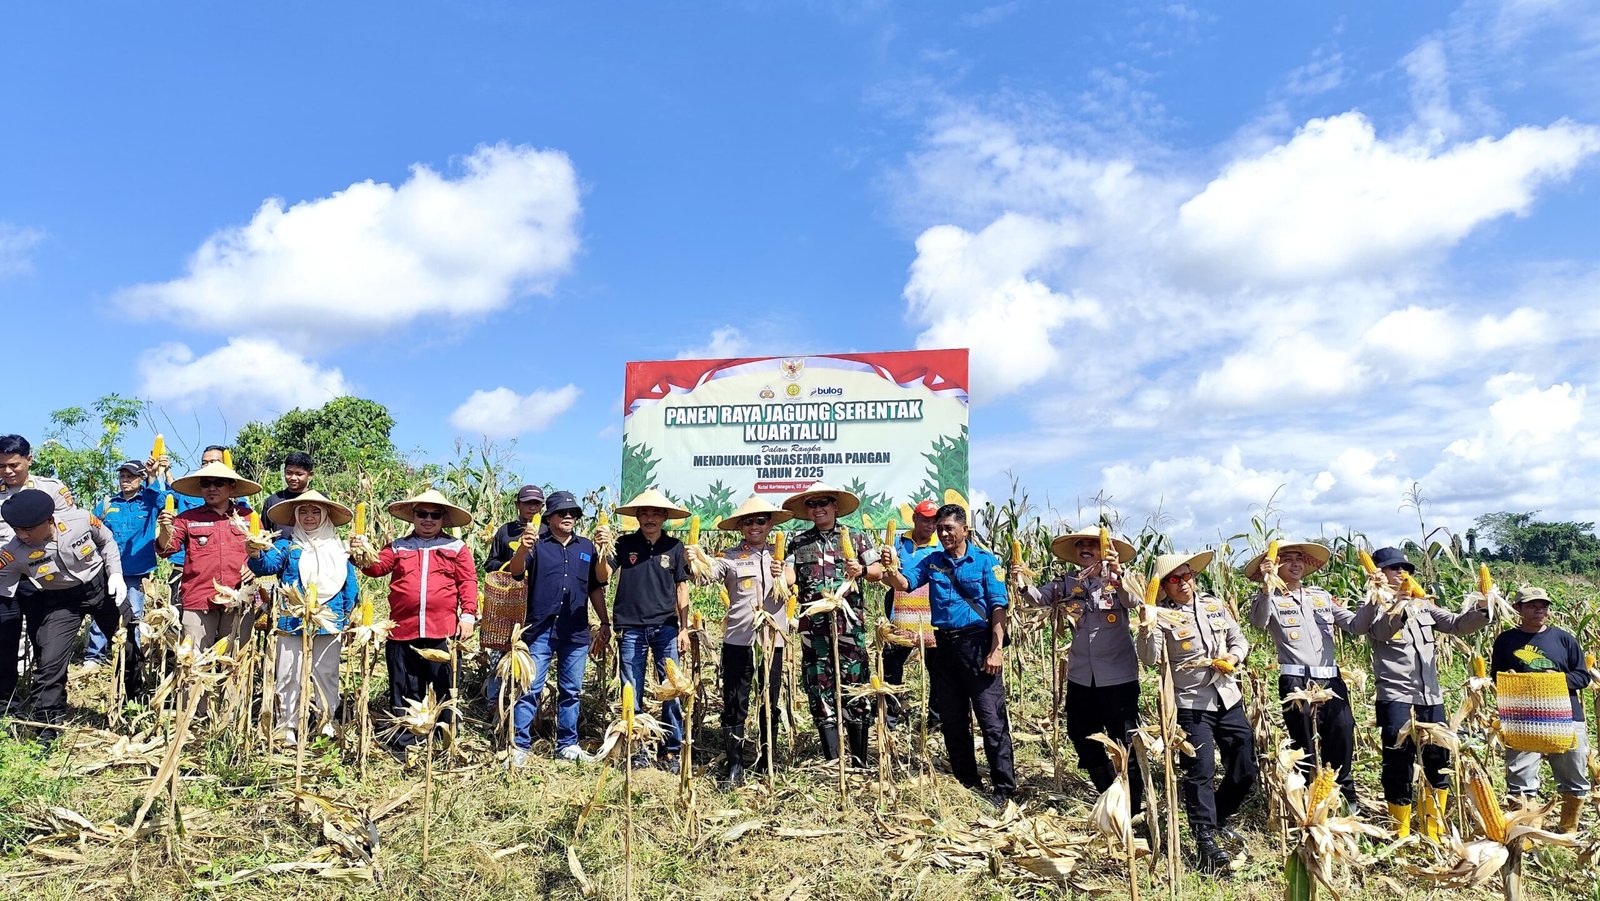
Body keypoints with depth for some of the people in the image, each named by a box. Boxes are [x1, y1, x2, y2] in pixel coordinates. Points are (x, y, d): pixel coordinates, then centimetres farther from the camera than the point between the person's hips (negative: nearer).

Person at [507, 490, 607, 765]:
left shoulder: (587, 547, 12)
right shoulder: (537, 543, 1)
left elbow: (596, 587, 18)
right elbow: (515, 572, -14)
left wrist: (604, 622, 14)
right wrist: (522, 549, -34)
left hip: (576, 632, 4)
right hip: (540, 629, -4)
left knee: (571, 691, 10)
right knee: (530, 689, -3)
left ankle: (567, 744, 20)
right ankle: (520, 745, 4)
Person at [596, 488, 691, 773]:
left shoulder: (674, 547, 5)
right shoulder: (624, 544, 3)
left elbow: (681, 588, 9)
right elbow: (603, 577, -4)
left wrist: (684, 628, 5)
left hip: (666, 628, 0)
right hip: (631, 628, 0)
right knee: (632, 694, 6)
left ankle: (671, 751, 9)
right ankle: (636, 749, 18)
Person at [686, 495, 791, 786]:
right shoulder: (731, 557, 0)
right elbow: (707, 575, -15)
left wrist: (783, 576, -18)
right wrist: (696, 561, -36)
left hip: (772, 639, 2)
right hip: (738, 640, -2)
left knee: (770, 704, 11)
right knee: (735, 704, 1)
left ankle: (765, 761, 25)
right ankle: (734, 764, 11)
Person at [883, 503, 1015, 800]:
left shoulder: (986, 561, -2)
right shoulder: (931, 561, 10)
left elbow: (998, 607, -7)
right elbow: (903, 583, -2)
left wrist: (997, 649, -15)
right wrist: (891, 570, -25)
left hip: (978, 644, -5)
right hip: (945, 646, 5)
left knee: (992, 720, -5)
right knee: (952, 721, 13)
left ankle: (1005, 789, 2)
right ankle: (967, 784, 26)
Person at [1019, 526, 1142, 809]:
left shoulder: (1117, 580, -8)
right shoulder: (1067, 584, 1)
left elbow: (1134, 601, -28)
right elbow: (1039, 597, -12)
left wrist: (1118, 573, -47)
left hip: (1118, 678, -5)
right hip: (1081, 678, 5)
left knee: (1126, 743, 3)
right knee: (1084, 742, 17)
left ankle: (1132, 806, 21)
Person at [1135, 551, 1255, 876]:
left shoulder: (1214, 605, 10)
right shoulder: (1162, 615, -7)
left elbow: (1239, 639, 18)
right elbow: (1150, 659, -18)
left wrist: (1233, 657, -3)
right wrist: (1147, 629, -36)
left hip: (1229, 700, 6)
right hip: (1191, 705, -5)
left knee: (1245, 771, 11)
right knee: (1200, 772, -9)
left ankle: (1219, 817, 34)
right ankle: (1205, 841, 2)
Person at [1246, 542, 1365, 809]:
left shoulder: (1322, 596, 15)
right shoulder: (1270, 598, 0)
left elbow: (1355, 625, 11)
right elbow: (1258, 622, -22)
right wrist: (1267, 586, -33)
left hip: (1331, 679, 4)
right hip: (1296, 683, -4)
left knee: (1342, 741, 6)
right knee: (1305, 745, 4)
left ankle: (1345, 795, 26)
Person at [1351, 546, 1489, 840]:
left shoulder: (1423, 606, 15)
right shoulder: (1375, 607, -3)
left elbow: (1457, 624, 7)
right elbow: (1381, 630, -23)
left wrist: (1481, 610, -13)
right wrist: (1404, 606, -41)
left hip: (1431, 698, 6)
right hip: (1395, 700, -6)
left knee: (1440, 765, 12)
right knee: (1399, 768, -1)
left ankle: (1433, 833, 28)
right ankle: (1402, 837, 13)